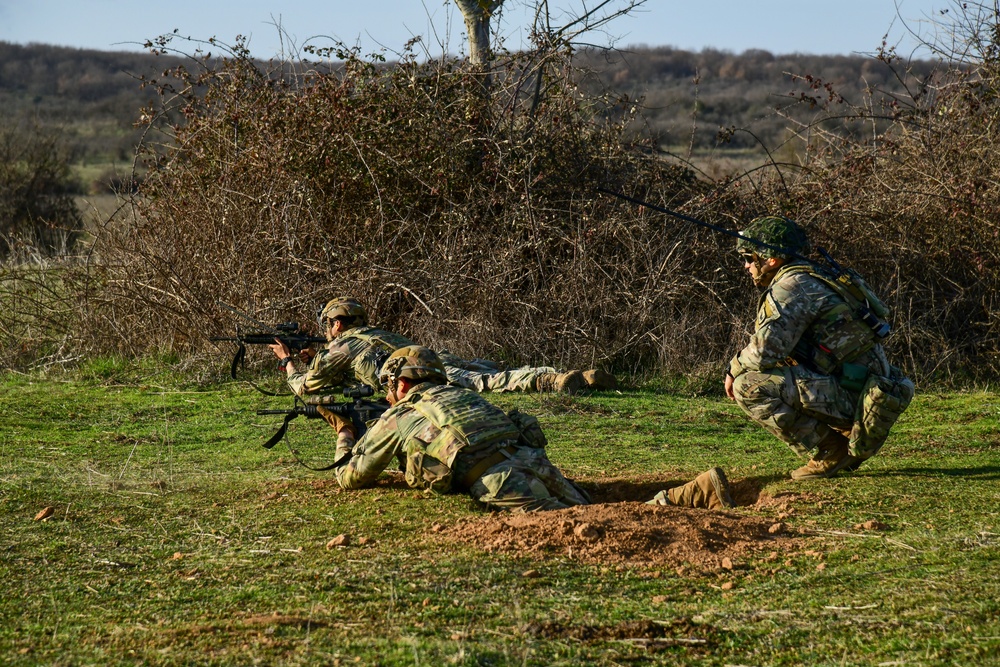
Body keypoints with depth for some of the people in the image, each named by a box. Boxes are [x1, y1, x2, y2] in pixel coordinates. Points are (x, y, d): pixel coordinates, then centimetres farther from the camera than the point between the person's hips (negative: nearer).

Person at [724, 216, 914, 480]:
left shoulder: (793, 285, -13)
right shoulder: (810, 279, 18)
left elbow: (766, 349, -23)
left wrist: (735, 369, -3)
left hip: (853, 396, -10)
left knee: (749, 386, -17)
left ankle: (829, 451, -8)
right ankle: (850, 447, 17)